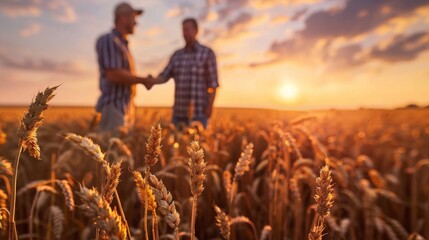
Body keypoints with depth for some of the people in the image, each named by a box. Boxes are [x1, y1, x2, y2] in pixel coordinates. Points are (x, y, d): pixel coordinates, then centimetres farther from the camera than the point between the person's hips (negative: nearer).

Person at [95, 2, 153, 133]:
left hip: (125, 108, 9)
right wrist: (143, 80, -10)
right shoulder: (108, 40, -8)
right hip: (114, 107, -9)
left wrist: (144, 80, 6)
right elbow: (113, 75, -19)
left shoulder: (122, 44, 19)